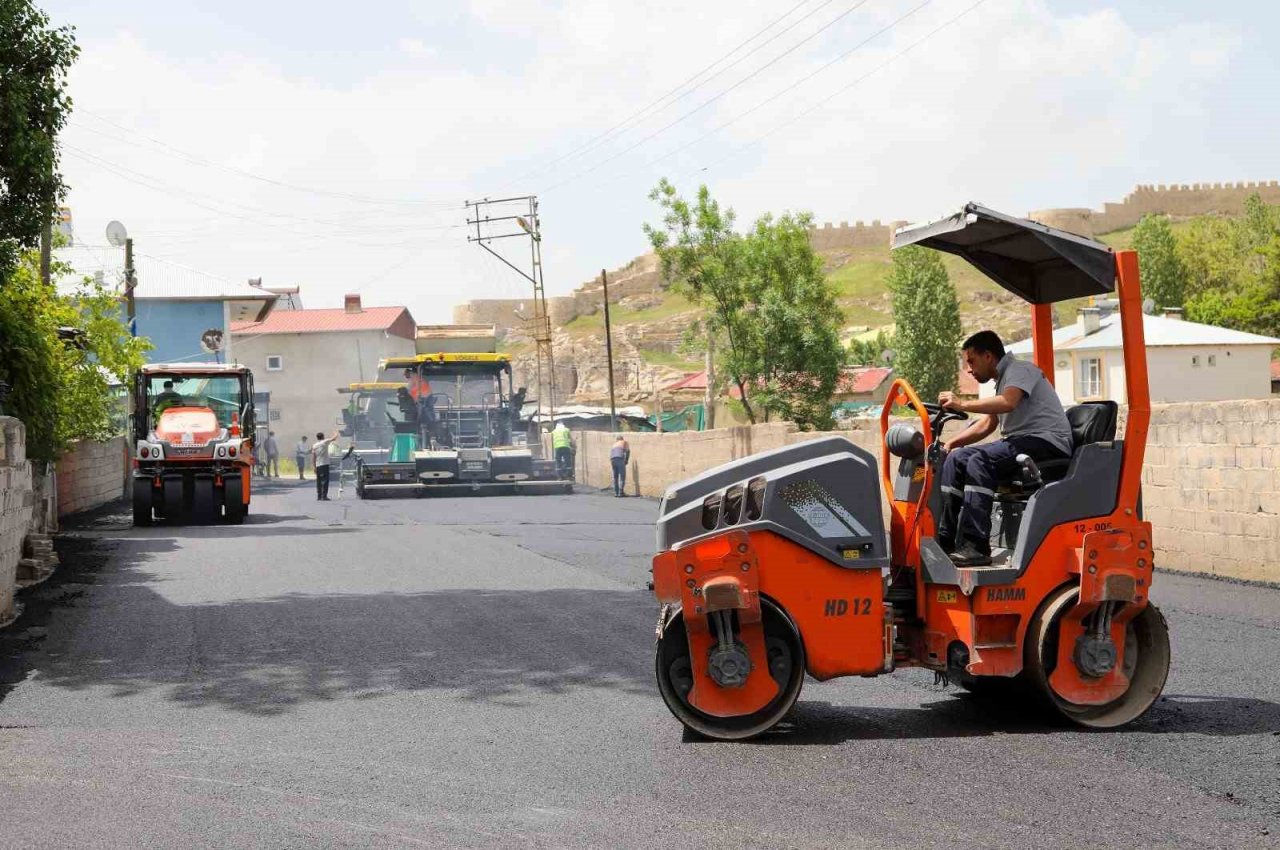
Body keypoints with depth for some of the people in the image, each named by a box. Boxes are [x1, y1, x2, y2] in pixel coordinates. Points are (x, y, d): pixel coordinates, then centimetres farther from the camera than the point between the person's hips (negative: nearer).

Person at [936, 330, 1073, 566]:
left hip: (1048, 442, -10)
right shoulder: (1003, 379, 25)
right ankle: (945, 540, -8)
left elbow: (1008, 403, -26)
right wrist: (951, 442, 13)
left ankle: (975, 547, -34)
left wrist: (962, 404, -28)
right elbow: (986, 424, 25)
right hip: (1021, 442, 10)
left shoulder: (1020, 369, -5)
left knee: (980, 461, -29)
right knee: (957, 458, -2)